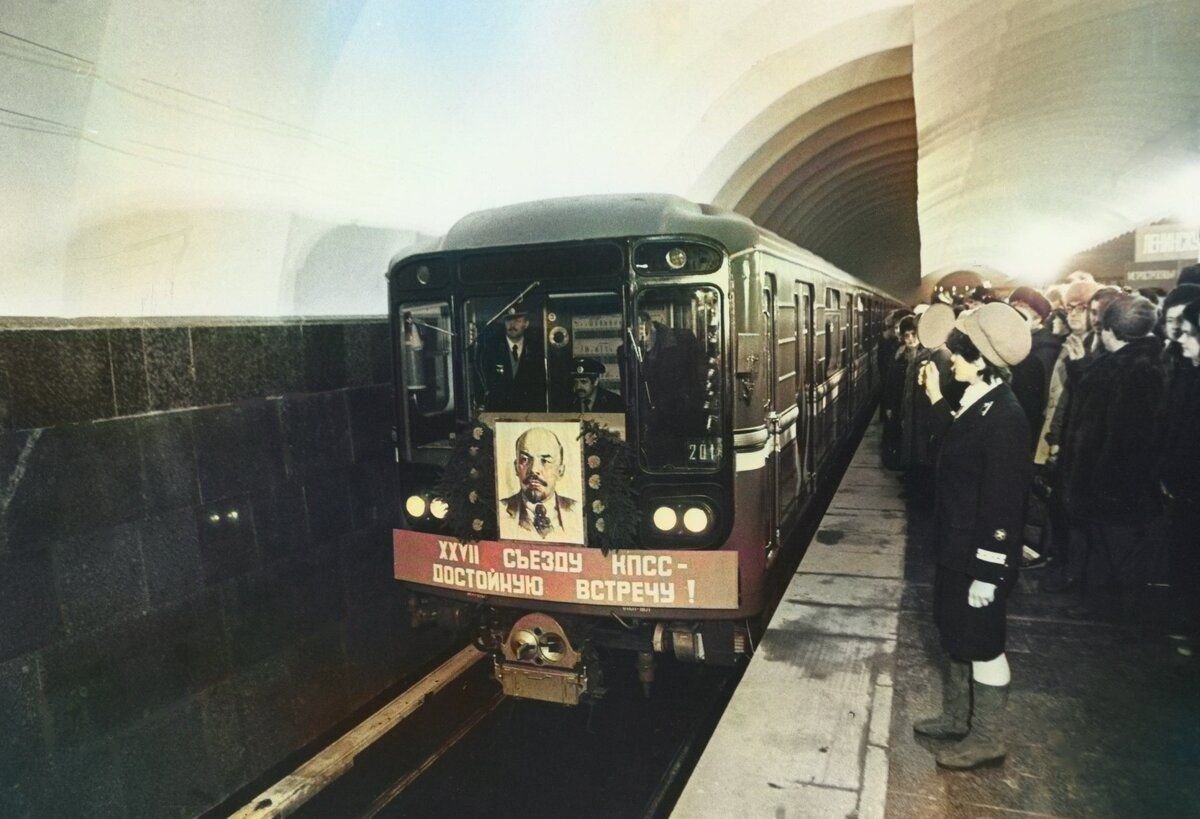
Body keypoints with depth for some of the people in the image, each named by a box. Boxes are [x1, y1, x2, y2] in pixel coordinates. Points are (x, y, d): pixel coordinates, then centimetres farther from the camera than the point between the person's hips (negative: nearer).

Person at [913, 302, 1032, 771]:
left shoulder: (1004, 419, -25)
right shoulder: (979, 403, 2)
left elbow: (1003, 503, -24)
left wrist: (988, 571, -20)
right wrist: (936, 399, 14)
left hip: (980, 554, -9)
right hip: (957, 546, 9)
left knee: (981, 642, 8)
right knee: (957, 634, 22)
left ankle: (987, 739, 28)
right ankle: (957, 717, 41)